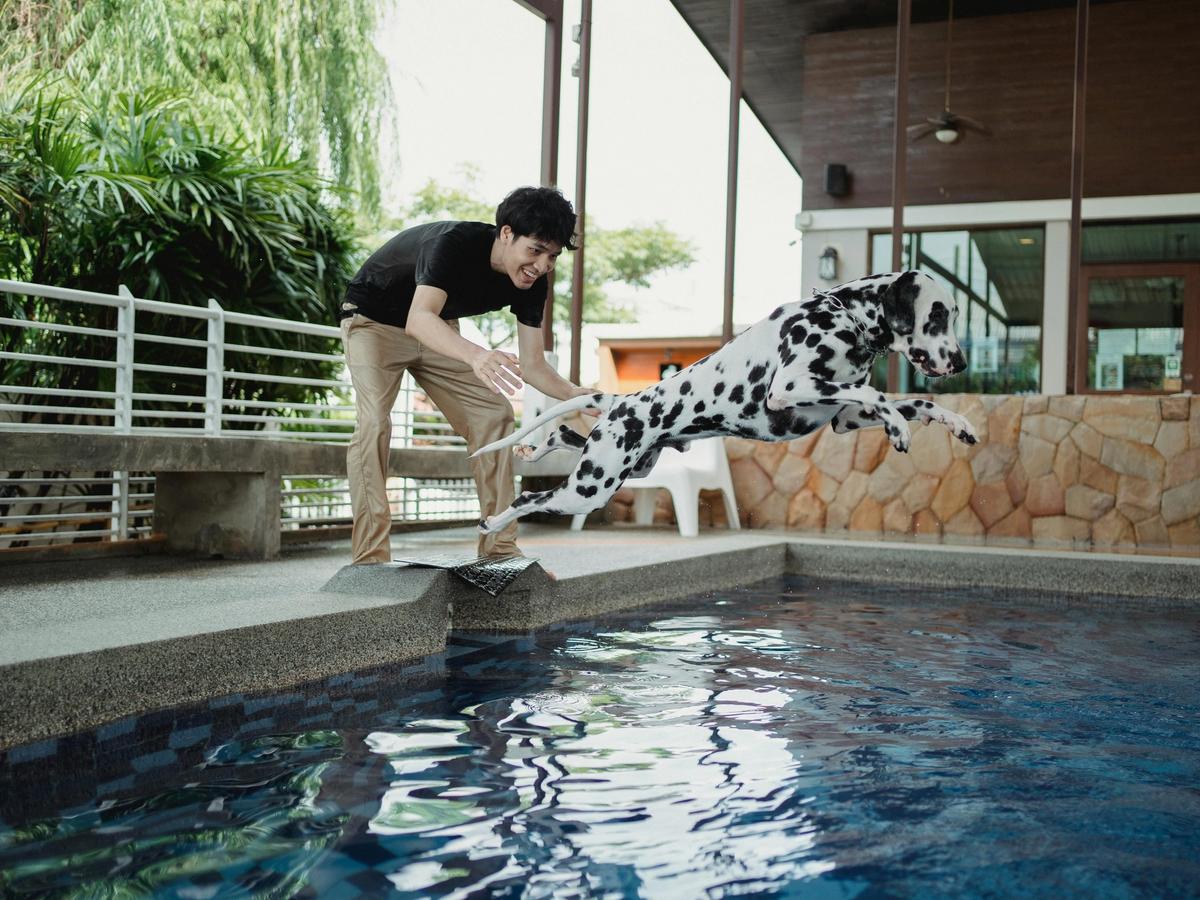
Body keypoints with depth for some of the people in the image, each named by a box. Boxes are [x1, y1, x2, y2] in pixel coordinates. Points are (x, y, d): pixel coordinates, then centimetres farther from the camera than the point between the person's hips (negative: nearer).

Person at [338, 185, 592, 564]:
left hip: (437, 331, 7)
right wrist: (477, 356, -69)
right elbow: (418, 320, -51)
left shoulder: (532, 283, -16)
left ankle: (499, 549, -1)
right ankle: (370, 558, -24)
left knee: (494, 415, -4)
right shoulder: (455, 243, -36)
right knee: (374, 422, -25)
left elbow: (532, 365, -14)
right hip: (374, 319, -6)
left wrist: (575, 394, -34)